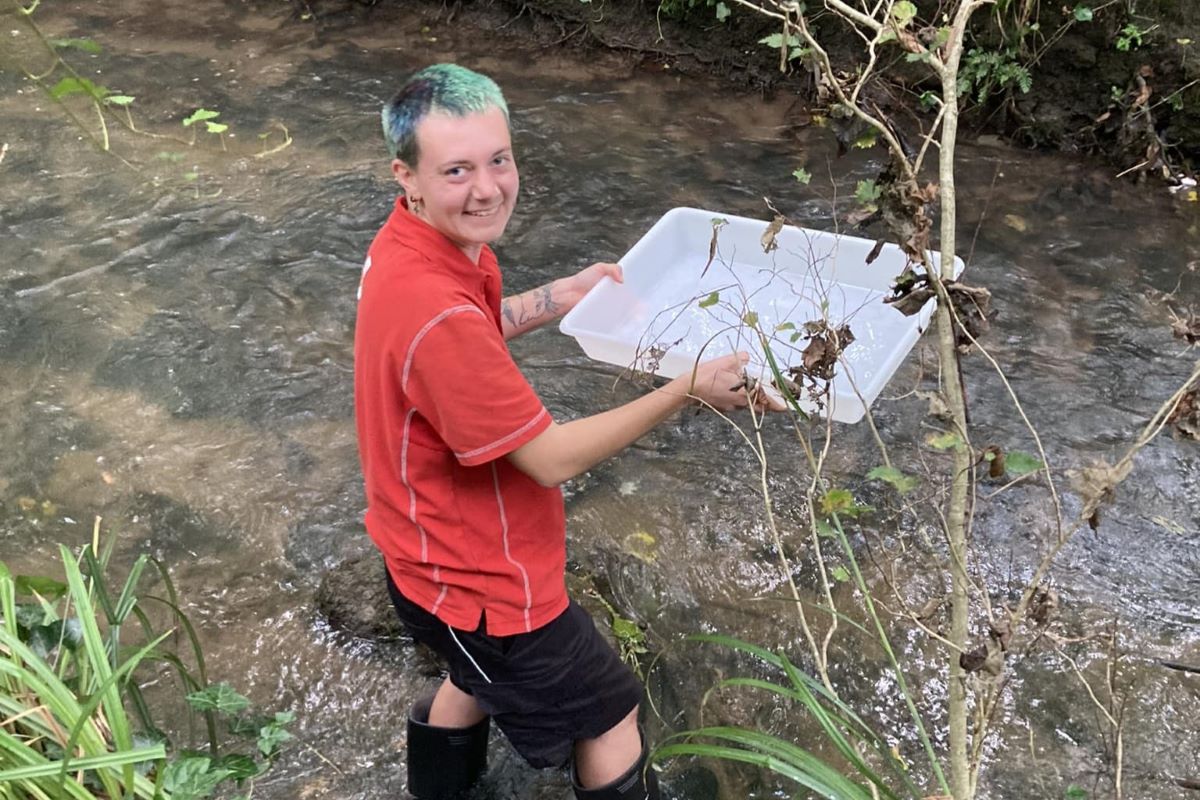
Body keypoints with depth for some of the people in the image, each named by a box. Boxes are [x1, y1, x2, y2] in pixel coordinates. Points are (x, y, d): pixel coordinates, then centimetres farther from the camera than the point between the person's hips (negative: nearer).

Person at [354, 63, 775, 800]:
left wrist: (561, 297, 8)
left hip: (443, 556, 10)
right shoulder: (434, 314, -37)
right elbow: (552, 458, -29)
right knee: (609, 715, 13)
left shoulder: (414, 245, -7)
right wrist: (686, 392, -26)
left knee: (480, 676, 36)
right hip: (481, 577, -9)